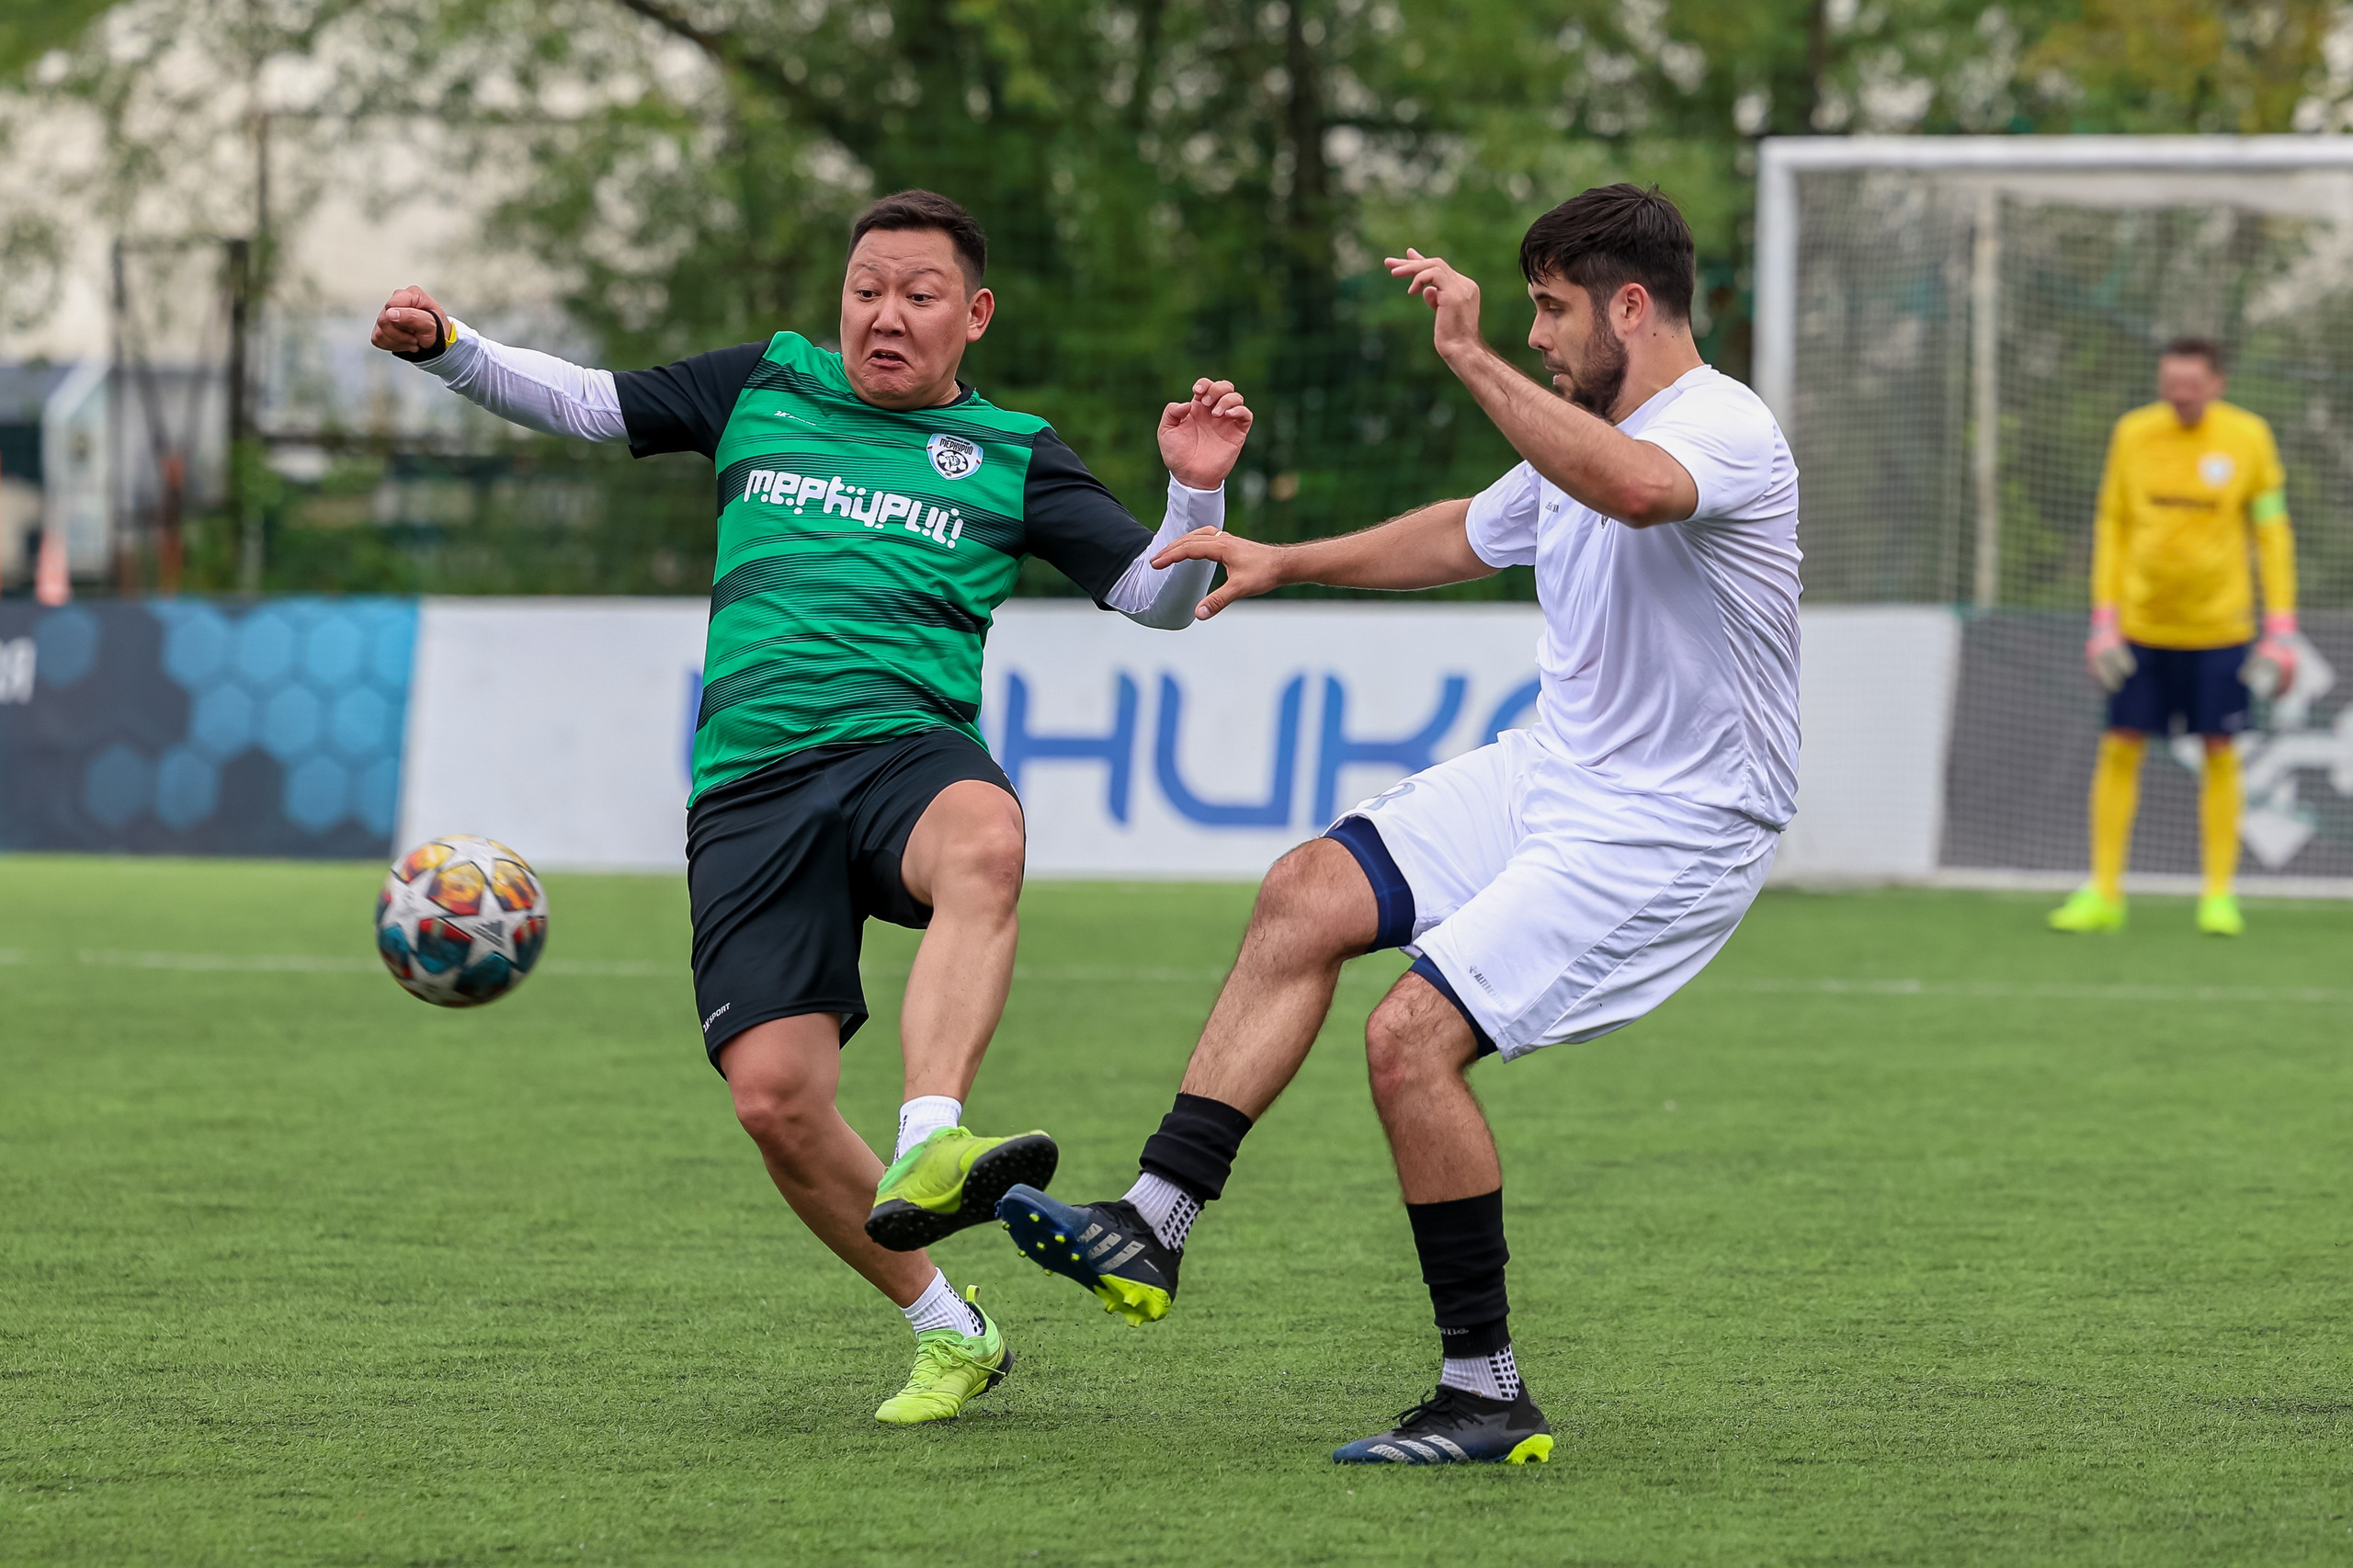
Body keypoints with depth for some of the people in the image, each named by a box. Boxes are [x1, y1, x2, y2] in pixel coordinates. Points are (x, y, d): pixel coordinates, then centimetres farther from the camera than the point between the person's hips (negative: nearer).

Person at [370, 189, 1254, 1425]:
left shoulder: (1007, 454, 14)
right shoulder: (767, 388, 20)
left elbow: (1159, 596, 10)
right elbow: (581, 404, 25)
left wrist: (1197, 492, -10)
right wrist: (444, 348, 10)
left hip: (904, 741, -2)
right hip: (750, 781, 2)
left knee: (985, 842, -41)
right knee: (774, 1097, -12)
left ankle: (928, 1149, -55)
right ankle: (950, 1336, 7)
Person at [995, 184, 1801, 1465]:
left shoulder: (1723, 432, -19)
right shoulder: (1584, 442, 12)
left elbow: (1640, 490, -45)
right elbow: (1467, 534, 32)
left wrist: (1472, 360, -44)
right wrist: (1286, 562, 27)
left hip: (1668, 831, -10)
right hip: (1549, 776, 10)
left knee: (1411, 1034, -18)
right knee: (1308, 894, 2)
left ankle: (1487, 1396, -8)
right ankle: (1151, 1231, 2)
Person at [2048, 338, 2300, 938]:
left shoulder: (2248, 437, -3)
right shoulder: (2133, 434, 1)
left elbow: (2273, 534, 2)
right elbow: (2111, 527, 7)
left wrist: (2280, 629, -3)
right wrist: (2104, 618, 0)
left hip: (2219, 629, -1)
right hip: (2140, 628, 1)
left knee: (2220, 753, 1)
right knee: (2120, 750, -1)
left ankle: (2219, 895, 10)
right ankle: (2103, 893, 5)